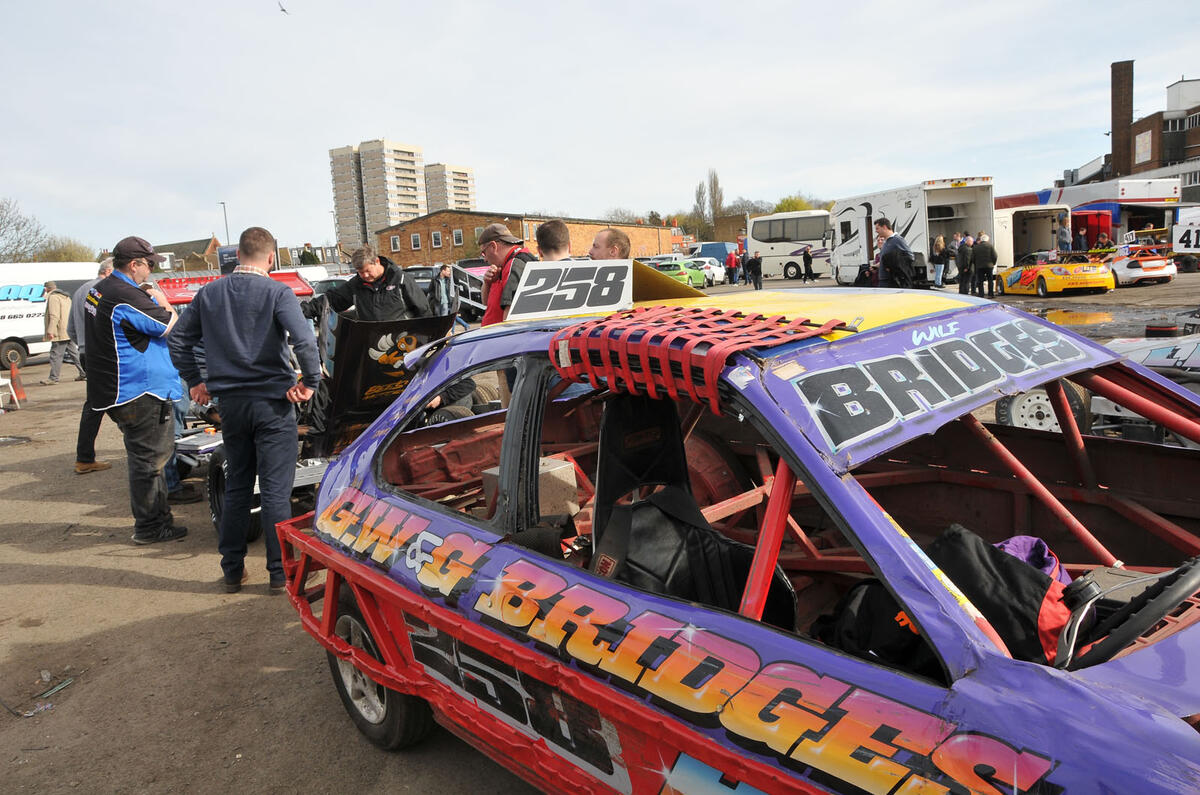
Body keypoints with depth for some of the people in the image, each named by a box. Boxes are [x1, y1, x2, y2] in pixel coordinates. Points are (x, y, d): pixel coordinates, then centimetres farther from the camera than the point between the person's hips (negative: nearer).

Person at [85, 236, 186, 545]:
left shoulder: (99, 290, 11)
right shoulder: (128, 297, -21)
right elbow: (173, 327, -16)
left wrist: (150, 300, 5)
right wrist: (162, 302, 0)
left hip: (113, 389, 10)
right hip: (140, 392, -10)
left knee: (147, 457, 18)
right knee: (148, 459, -1)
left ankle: (157, 517, 28)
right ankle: (149, 526, 8)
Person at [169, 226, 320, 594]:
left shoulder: (209, 293, 7)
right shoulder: (277, 292, -10)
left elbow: (179, 341, 11)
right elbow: (303, 339, -23)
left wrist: (194, 381, 19)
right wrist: (310, 381, -12)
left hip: (230, 402, 5)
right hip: (272, 402, -5)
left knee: (236, 485, 16)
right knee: (275, 489, 1)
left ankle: (232, 571, 23)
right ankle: (280, 573, 8)